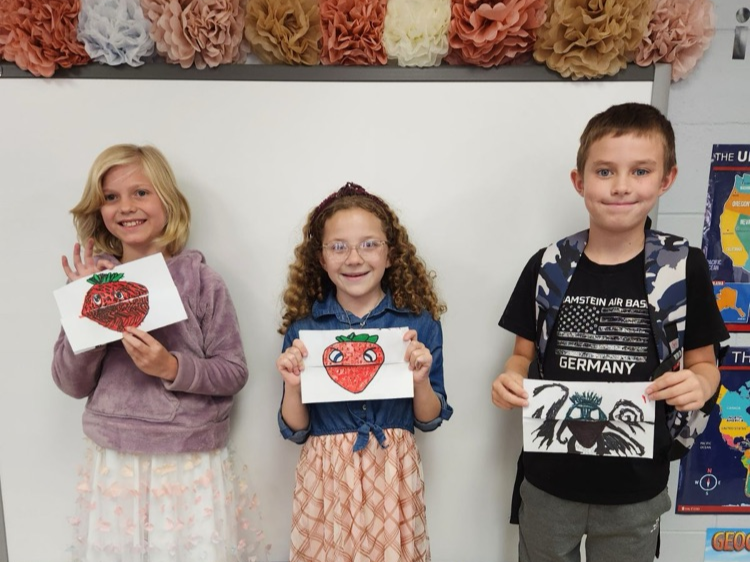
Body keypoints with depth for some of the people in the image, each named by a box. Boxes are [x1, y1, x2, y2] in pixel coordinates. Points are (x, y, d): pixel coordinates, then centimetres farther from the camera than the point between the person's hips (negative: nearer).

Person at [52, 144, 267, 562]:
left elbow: (234, 372, -5)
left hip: (192, 466, -2)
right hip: (114, 465, 2)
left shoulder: (200, 280, -8)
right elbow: (72, 384, 0)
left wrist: (172, 368, -21)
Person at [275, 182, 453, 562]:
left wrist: (421, 380, -17)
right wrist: (293, 387, -17)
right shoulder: (303, 327, -4)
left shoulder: (419, 322, -5)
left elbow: (429, 421, 2)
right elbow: (294, 431, 2)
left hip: (392, 477, 0)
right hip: (325, 479, 0)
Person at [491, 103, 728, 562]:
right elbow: (525, 353, 3)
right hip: (548, 480, 1)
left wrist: (699, 385, -20)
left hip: (636, 489, 0)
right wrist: (510, 379, -17)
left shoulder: (684, 268, -8)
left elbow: (703, 363, 1)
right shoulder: (547, 267, -6)